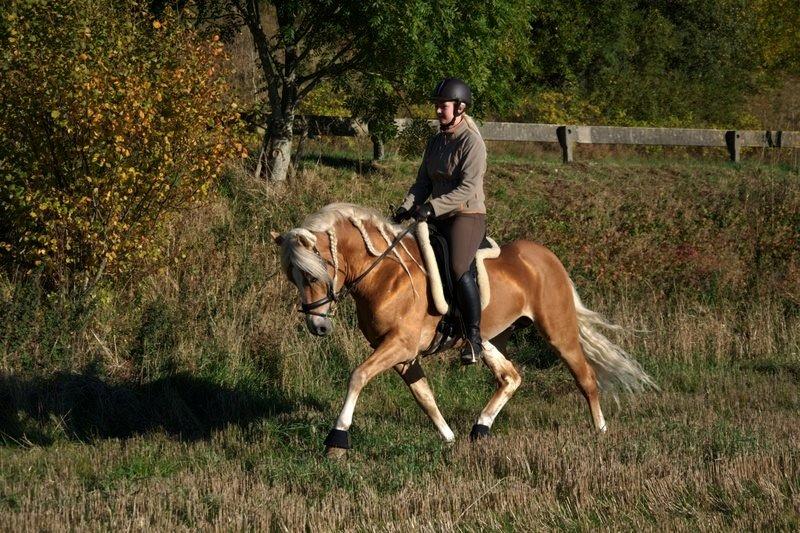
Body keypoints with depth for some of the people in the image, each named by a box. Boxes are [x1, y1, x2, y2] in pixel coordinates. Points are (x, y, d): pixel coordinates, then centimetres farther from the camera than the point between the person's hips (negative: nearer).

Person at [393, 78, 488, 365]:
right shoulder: (435, 142, 14)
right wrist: (406, 208, -2)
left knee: (458, 267, -29)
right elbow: (423, 183, 15)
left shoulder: (472, 142, -10)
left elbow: (468, 188, -19)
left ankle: (474, 336, -25)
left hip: (468, 215, -9)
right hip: (438, 218, 9)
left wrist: (432, 207, -25)